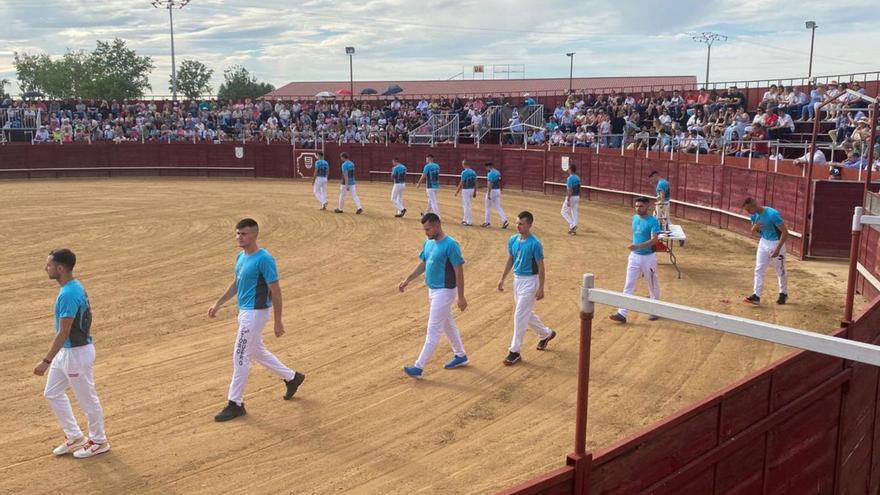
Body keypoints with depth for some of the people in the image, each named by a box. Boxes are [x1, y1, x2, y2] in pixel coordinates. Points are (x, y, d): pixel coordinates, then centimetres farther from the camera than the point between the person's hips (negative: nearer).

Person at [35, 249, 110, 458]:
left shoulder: (68, 294, -26)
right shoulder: (76, 286, 4)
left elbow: (63, 333, -26)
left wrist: (46, 361, -23)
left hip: (77, 353, -10)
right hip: (66, 351, 10)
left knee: (87, 399, 7)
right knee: (52, 393, 18)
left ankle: (99, 441, 24)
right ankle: (74, 437, 30)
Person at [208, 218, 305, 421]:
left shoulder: (264, 259, -19)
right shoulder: (241, 257, 8)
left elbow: (275, 292, -17)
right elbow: (235, 284, 21)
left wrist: (278, 321, -16)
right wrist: (218, 304, 17)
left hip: (255, 313, -9)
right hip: (244, 312, 9)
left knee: (240, 357, -3)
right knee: (258, 352, 20)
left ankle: (236, 404, 9)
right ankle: (292, 377, 37)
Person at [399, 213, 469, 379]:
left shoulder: (450, 245, -20)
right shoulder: (428, 242, 5)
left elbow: (459, 272, -18)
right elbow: (423, 264, 16)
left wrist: (461, 297, -17)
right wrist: (407, 280, 7)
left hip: (444, 291, -9)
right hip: (432, 290, 9)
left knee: (433, 330, -5)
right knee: (448, 325, 20)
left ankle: (419, 367, -2)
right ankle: (460, 356, 35)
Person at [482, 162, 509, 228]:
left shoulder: (490, 174, -17)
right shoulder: (498, 172, 11)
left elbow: (490, 184, -22)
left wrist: (488, 194, -23)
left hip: (492, 191, -8)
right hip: (498, 190, 8)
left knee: (487, 207, 7)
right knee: (498, 207, 7)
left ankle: (487, 222, 15)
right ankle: (504, 221, -7)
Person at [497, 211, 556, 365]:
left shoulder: (535, 244, -18)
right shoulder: (512, 240, 2)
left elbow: (540, 266, -14)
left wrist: (541, 288, -14)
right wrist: (502, 279, 13)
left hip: (529, 281, -8)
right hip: (517, 279, 8)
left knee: (520, 316, -7)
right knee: (527, 313, 19)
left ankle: (515, 351, 0)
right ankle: (546, 333, 42)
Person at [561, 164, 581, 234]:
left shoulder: (570, 178, -18)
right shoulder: (578, 178, 8)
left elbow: (569, 190, -22)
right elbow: (579, 189, 14)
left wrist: (568, 200, -21)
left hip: (571, 197, -8)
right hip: (577, 197, 8)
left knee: (564, 212, 4)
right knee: (574, 212, 11)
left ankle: (572, 225, -9)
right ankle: (574, 230, 13)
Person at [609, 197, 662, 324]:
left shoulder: (653, 221, -16)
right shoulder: (634, 218, 5)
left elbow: (654, 240, -26)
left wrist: (638, 246, -37)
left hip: (648, 257, -5)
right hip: (634, 256, 6)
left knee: (653, 285, 13)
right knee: (628, 285, 1)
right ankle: (622, 313, -1)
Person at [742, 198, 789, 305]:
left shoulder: (772, 214, -27)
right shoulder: (754, 216, -5)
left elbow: (785, 233, -23)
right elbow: (753, 231, 10)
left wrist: (778, 249, -27)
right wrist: (755, 227, -15)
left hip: (776, 243, -6)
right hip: (763, 243, 6)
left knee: (780, 271, 10)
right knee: (758, 269, -2)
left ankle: (784, 294, 29)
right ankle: (756, 296, -4)